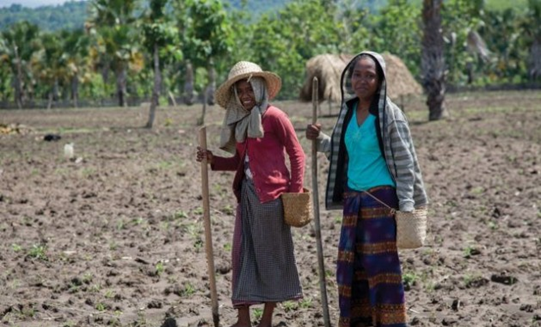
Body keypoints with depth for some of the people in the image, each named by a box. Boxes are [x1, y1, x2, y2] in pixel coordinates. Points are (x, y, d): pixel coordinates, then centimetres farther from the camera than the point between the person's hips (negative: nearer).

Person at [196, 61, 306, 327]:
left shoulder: (273, 117, -8)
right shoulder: (241, 122, 13)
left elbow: (296, 154, -6)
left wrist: (295, 192, -12)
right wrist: (213, 160, 2)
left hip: (271, 193, -7)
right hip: (248, 193, 7)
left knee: (271, 253, 3)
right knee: (243, 252, 4)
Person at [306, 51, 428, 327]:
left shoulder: (389, 114, -9)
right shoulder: (348, 111, 9)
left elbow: (405, 163, -9)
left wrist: (407, 206, -14)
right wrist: (319, 140, 7)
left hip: (381, 200, -7)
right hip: (353, 200, 7)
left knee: (382, 265, -6)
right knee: (351, 266, 8)